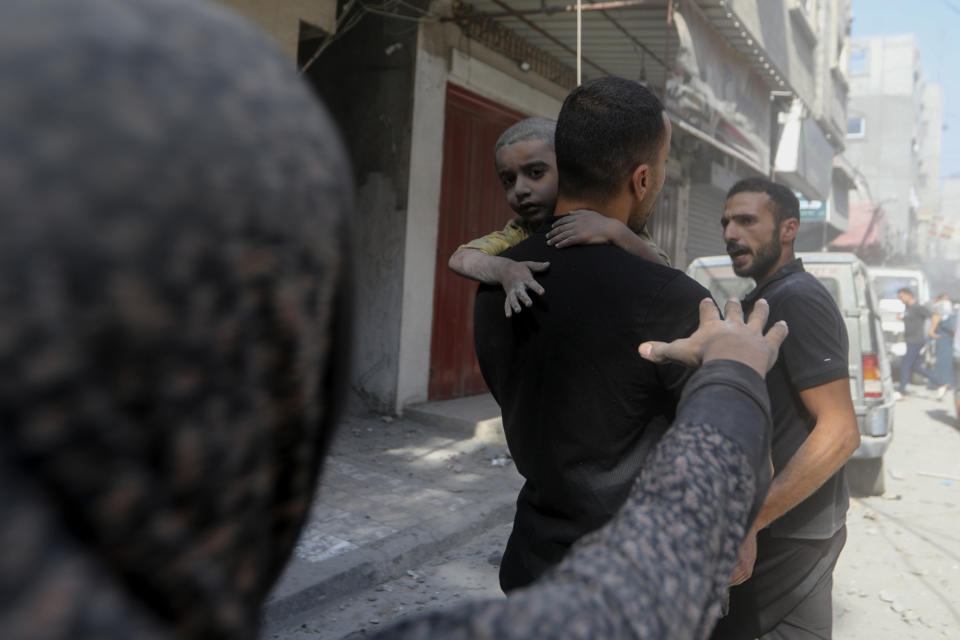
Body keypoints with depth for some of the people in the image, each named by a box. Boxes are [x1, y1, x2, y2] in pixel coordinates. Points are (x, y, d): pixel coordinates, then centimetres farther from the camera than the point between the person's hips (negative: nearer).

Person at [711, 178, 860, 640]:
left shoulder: (796, 299, -17)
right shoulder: (764, 301, 13)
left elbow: (840, 432, -25)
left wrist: (749, 521, -28)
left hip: (786, 540, -9)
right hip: (790, 529, 9)